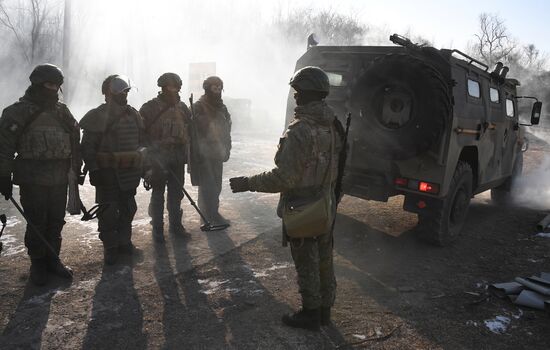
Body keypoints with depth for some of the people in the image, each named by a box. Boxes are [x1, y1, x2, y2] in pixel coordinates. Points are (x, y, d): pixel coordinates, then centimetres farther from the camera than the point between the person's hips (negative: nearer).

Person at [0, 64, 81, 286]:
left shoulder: (62, 111, 11)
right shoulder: (18, 112, -5)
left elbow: (75, 140, 17)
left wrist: (78, 168, 15)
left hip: (60, 178, 5)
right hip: (33, 180, -4)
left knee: (56, 222, 10)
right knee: (36, 224, 4)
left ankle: (52, 259, 25)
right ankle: (37, 263, 19)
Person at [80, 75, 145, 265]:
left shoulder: (134, 115, 10)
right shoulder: (97, 116, -7)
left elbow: (141, 142, 18)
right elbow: (87, 147, -8)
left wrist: (142, 166, 13)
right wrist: (94, 170, -15)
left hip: (130, 173, 5)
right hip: (107, 173, -5)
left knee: (128, 209, 14)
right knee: (108, 211, 0)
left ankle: (124, 241, 28)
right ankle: (110, 247, 13)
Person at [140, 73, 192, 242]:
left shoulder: (182, 107, 9)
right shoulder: (150, 108, -6)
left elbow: (190, 129, 16)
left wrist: (185, 152, 9)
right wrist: (148, 153, -10)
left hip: (178, 158, 4)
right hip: (158, 158, -4)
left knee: (176, 193, 12)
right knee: (158, 193, 4)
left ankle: (176, 224, 26)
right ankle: (157, 228, 15)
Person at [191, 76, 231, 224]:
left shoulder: (222, 108, 12)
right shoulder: (198, 108, -9)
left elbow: (226, 131, 17)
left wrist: (226, 150, 11)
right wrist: (196, 155, -14)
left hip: (218, 155, 7)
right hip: (204, 155, -6)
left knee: (216, 186, 12)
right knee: (207, 187, -4)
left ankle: (213, 213, 23)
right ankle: (209, 217, 5)